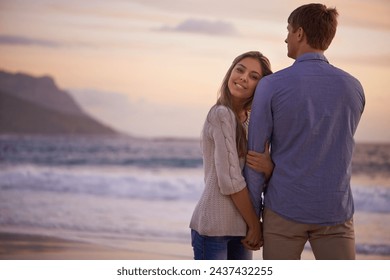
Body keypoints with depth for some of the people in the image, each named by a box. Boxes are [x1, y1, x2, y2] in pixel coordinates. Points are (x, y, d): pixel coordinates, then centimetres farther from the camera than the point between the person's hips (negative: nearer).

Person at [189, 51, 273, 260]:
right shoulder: (221, 114, -11)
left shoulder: (249, 121, 12)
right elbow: (230, 180, -16)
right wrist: (255, 225, -9)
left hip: (239, 228, 8)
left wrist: (268, 167, -16)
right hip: (214, 226, -8)